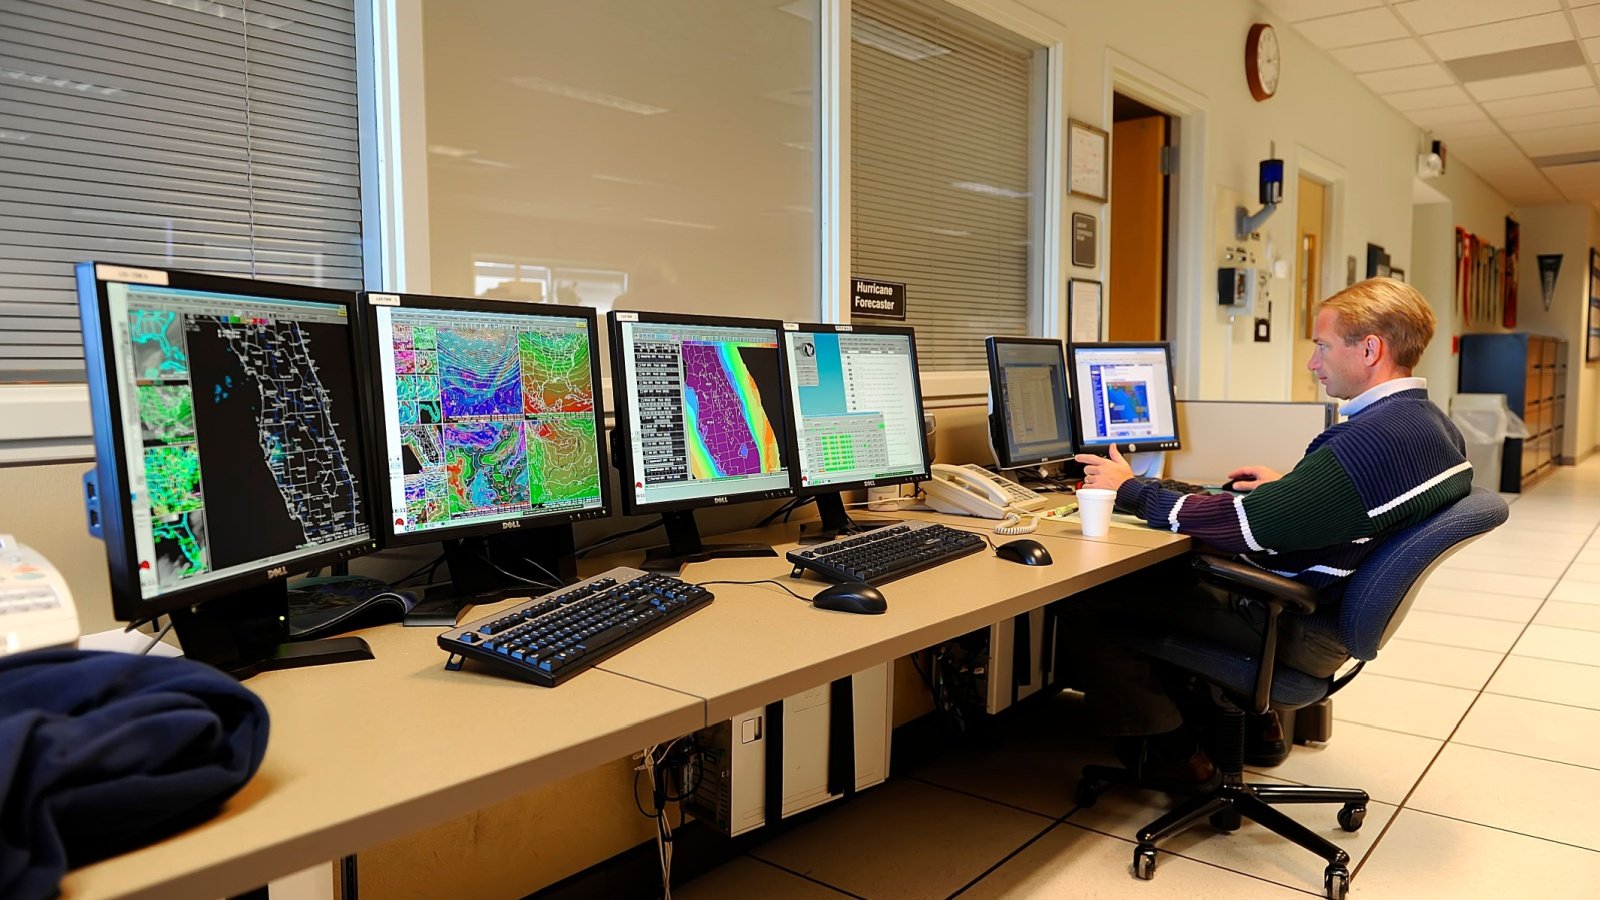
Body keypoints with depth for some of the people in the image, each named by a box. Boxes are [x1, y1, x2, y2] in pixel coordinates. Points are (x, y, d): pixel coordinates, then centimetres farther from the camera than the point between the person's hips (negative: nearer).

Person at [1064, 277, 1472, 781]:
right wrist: (1289, 486, 15)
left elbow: (1243, 524, -27)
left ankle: (1170, 750, 5)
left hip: (1296, 631, -10)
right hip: (1340, 614, 10)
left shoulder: (1374, 440, -29)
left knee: (1085, 596, -12)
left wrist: (1130, 490, -17)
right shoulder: (1436, 428, 3)